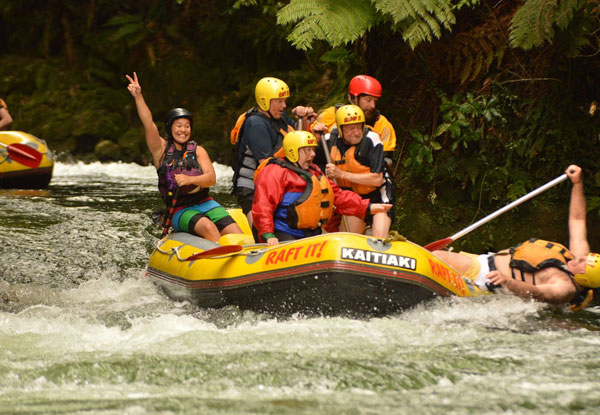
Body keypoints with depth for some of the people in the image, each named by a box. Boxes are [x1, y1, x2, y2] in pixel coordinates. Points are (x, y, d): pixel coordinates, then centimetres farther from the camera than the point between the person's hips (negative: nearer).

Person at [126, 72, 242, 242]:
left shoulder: (198, 150, 8)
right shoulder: (161, 149, 3)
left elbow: (211, 178, -6)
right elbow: (148, 124, -12)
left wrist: (190, 180, -26)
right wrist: (138, 96, -25)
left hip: (205, 203, 3)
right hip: (180, 211, -3)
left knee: (237, 234, -19)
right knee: (208, 226, -32)